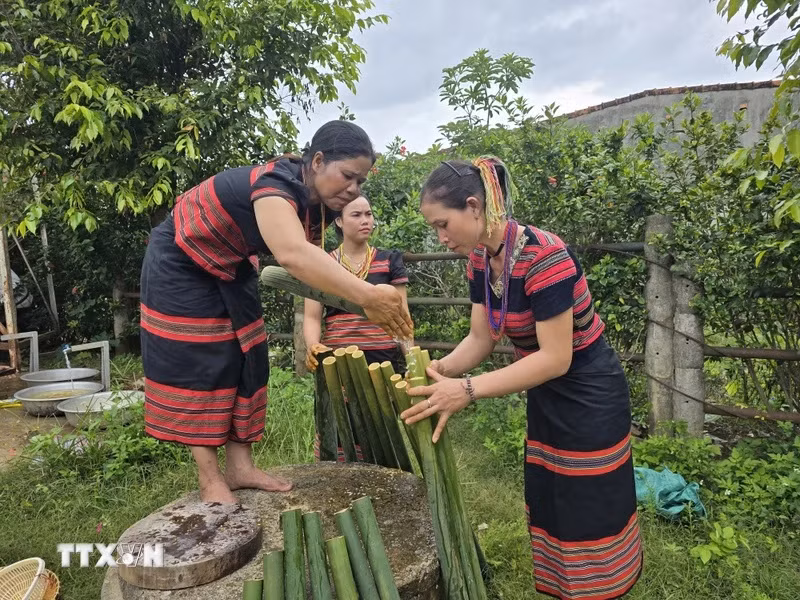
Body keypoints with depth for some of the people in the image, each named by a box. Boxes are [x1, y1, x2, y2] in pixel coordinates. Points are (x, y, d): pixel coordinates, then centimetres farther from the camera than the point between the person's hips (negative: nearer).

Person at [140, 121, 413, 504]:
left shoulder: (319, 203, -9)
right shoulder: (275, 187, -37)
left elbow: (309, 264, -14)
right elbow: (293, 255, -57)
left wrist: (367, 302, -26)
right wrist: (367, 295, -64)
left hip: (229, 269, 8)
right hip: (181, 266, -8)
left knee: (242, 359, 4)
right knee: (196, 365, -7)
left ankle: (239, 466, 12)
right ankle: (210, 479, 2)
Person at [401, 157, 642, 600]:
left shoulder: (544, 256, -30)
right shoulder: (480, 260, -5)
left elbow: (556, 358, -30)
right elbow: (481, 338, -1)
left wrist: (469, 389, -34)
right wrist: (441, 370, -19)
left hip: (589, 399, -8)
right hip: (545, 399, 8)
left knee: (589, 517, 8)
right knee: (549, 510, 20)